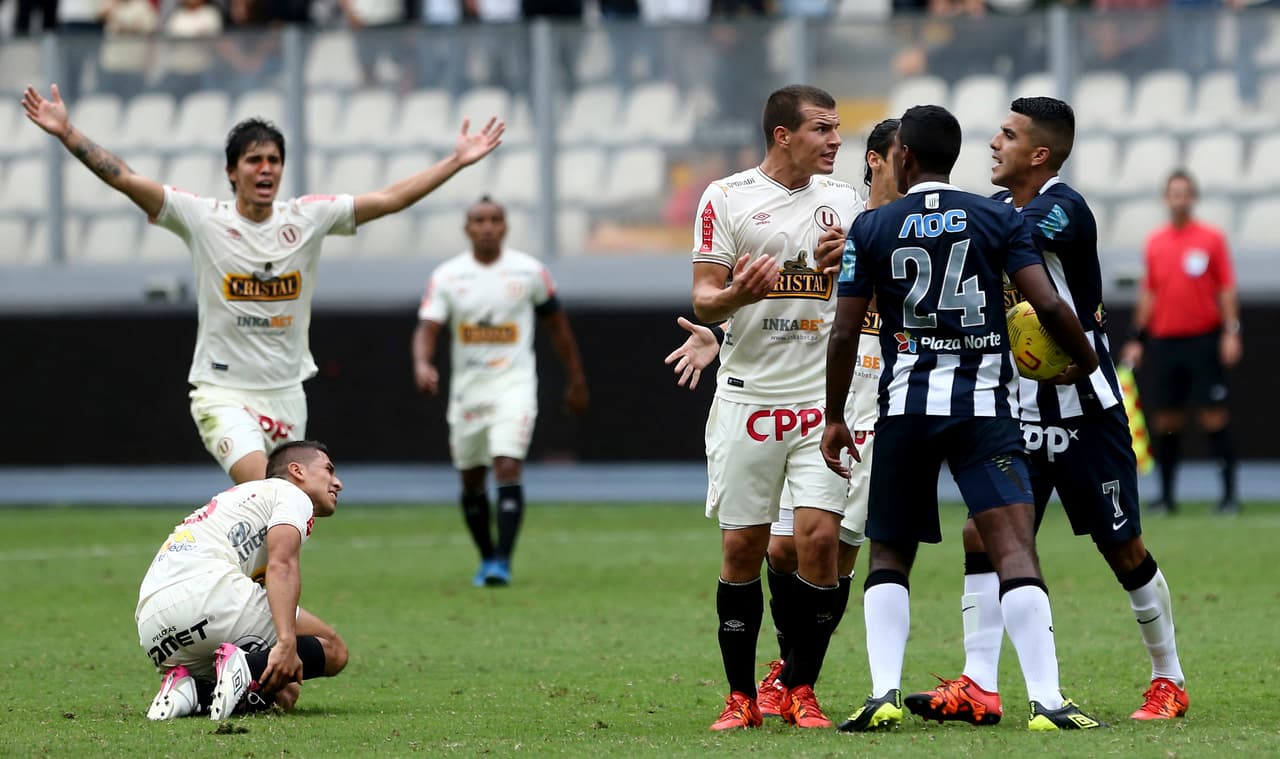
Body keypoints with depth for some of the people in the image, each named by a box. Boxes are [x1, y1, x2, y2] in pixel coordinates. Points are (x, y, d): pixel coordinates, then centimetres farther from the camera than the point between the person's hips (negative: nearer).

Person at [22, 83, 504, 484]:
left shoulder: (309, 218, 2)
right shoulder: (203, 219, -5)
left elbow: (389, 200, 3)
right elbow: (125, 179, -10)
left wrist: (458, 161, -1)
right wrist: (66, 132, -19)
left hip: (287, 392, 4)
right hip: (224, 391, -4)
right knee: (260, 486, -26)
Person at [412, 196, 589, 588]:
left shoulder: (529, 271, -1)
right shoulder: (447, 276, -1)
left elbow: (557, 324, 10)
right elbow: (427, 328, -8)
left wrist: (576, 380, 14)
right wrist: (422, 364, -30)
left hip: (514, 383, -2)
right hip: (468, 388, 2)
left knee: (508, 469, -18)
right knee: (471, 479, 9)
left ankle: (503, 561, -19)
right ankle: (486, 557, 27)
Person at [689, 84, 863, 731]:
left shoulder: (842, 201, 9)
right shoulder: (726, 199, -1)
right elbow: (702, 302, -2)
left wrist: (846, 265, -7)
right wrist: (738, 294, -24)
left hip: (822, 396, 2)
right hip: (748, 394, -2)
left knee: (819, 537, -10)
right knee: (742, 547, 0)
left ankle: (800, 690, 2)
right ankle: (741, 696, 11)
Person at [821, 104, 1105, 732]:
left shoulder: (870, 229, 4)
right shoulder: (997, 219, 3)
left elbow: (844, 334, 2)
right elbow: (1048, 306, -5)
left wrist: (834, 418, 12)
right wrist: (1085, 361, 13)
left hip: (905, 407, 1)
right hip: (985, 403, -1)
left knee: (889, 555, 14)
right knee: (1014, 546, -10)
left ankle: (884, 693, 0)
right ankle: (1047, 700, -21)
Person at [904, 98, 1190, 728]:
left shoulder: (1063, 209, -18)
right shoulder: (997, 209, 8)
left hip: (1085, 414, -7)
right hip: (1017, 412, 7)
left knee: (1124, 551, 5)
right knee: (982, 537, -8)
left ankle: (1169, 681, 21)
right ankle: (978, 687, -11)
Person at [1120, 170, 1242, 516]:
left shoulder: (1211, 238, 0)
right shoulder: (1154, 242, 10)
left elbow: (1226, 289, -1)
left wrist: (1231, 332, -10)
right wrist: (1138, 338, 12)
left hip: (1203, 340, -3)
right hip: (1163, 341, 4)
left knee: (1214, 416, -6)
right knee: (1165, 420, 3)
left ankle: (1229, 493, -2)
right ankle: (1166, 495, 10)